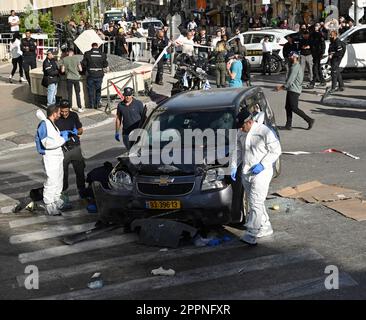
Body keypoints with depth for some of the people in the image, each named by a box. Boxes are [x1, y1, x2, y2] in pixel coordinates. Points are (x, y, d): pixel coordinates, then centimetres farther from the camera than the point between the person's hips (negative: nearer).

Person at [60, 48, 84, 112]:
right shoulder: (76, 58, -4)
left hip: (69, 78, 0)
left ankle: (70, 108, 8)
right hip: (76, 78, 0)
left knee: (69, 94, 7)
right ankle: (79, 108, 8)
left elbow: (62, 70, -1)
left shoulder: (65, 59, -2)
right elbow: (80, 69, -3)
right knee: (78, 94, 7)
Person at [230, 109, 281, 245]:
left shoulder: (265, 132, -15)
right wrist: (234, 166, 4)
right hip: (246, 173, 8)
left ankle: (251, 234, -10)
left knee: (256, 203, -11)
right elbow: (238, 150, 17)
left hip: (261, 173, -8)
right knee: (254, 203, 15)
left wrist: (262, 165, -19)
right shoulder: (241, 134, 7)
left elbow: (276, 151, -12)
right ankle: (266, 228, 28)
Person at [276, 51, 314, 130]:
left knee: (294, 108, -9)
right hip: (292, 90, 10)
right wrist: (282, 86, 20)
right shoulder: (297, 66, 17)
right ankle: (288, 125, 12)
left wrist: (282, 87, -10)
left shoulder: (295, 67, -16)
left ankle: (309, 120, -5)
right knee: (288, 107, 10)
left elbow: (290, 80, -20)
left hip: (293, 91, -10)